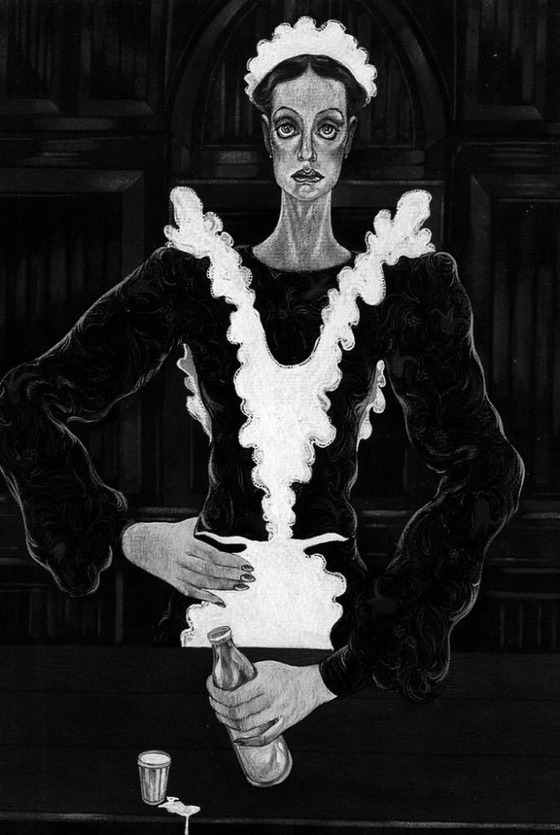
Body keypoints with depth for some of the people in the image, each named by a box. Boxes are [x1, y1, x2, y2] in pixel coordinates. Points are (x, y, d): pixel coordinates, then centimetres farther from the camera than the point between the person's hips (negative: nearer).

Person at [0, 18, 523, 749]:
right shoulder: (195, 276, 1)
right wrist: (129, 537, -11)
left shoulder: (403, 286, -4)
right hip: (215, 596, 1)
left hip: (341, 611, 0)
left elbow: (484, 474, -15)